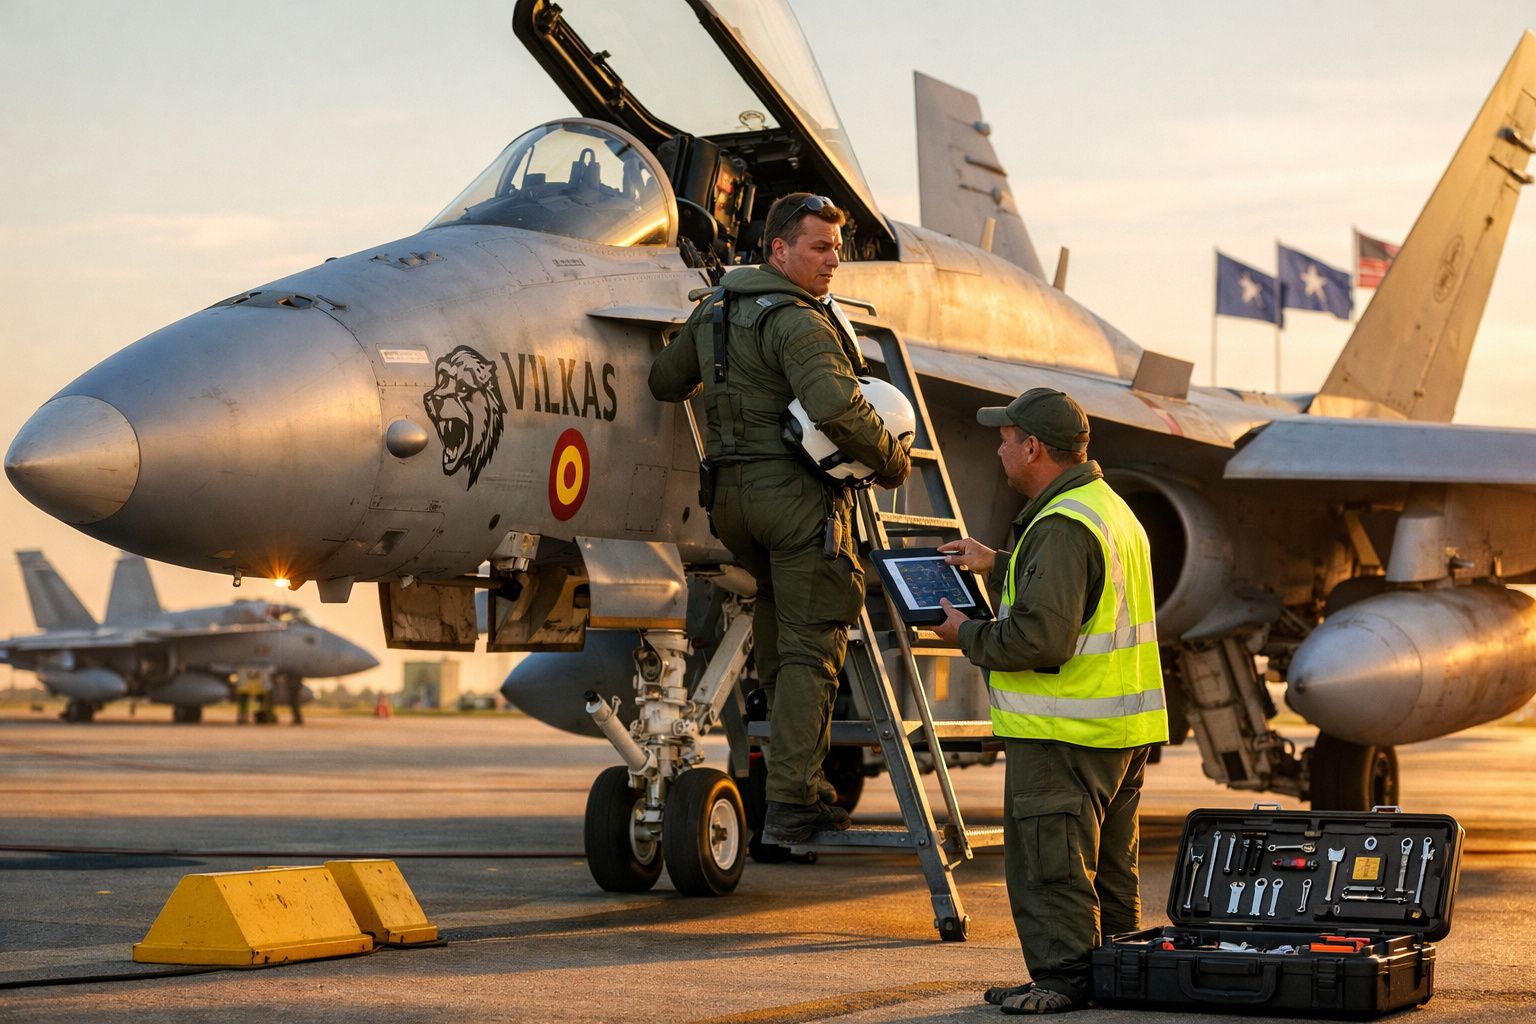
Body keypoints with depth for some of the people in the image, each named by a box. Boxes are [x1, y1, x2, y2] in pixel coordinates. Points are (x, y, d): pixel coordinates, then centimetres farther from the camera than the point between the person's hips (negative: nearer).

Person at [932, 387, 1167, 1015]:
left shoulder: (1062, 526, -19)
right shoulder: (1111, 508, 15)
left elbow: (1041, 637, -26)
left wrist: (969, 635, -10)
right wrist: (999, 565, 27)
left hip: (1064, 735, -11)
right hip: (1123, 728, 11)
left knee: (1048, 865, -4)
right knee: (1109, 865, 16)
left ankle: (1065, 977, -2)